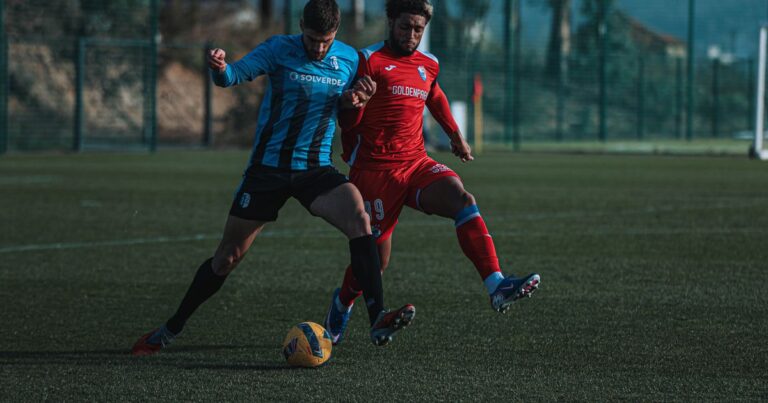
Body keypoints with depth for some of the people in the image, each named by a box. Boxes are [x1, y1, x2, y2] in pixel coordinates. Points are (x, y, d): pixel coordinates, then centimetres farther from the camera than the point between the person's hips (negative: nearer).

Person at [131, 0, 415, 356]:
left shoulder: (349, 60, 2)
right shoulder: (279, 50, -9)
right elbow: (235, 74, -23)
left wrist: (355, 101, -9)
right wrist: (220, 68, -47)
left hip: (316, 169, 2)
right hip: (267, 168, -2)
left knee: (359, 217, -26)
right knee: (228, 256, 4)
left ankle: (378, 322, -28)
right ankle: (171, 329, 23)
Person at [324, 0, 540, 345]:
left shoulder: (428, 65, 13)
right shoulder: (370, 60, -6)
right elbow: (348, 121, -6)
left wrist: (455, 135, 42)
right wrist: (356, 100, -26)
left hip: (416, 163, 5)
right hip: (375, 170, -5)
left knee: (463, 200, -24)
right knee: (376, 258, -1)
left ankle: (497, 286, -40)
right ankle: (342, 303, 34)